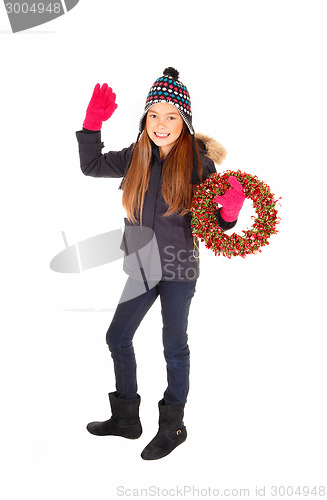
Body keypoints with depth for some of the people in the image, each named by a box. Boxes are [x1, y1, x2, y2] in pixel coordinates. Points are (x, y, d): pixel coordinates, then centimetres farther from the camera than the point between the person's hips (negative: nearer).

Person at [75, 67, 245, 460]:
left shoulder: (198, 162, -9)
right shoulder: (136, 157, 4)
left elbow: (211, 222, -7)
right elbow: (90, 166, 14)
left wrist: (229, 211, -30)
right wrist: (93, 122, 3)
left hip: (178, 267, -5)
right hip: (143, 266, 6)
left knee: (174, 346, 6)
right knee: (117, 338, 14)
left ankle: (173, 427, 28)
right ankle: (126, 419, 34)